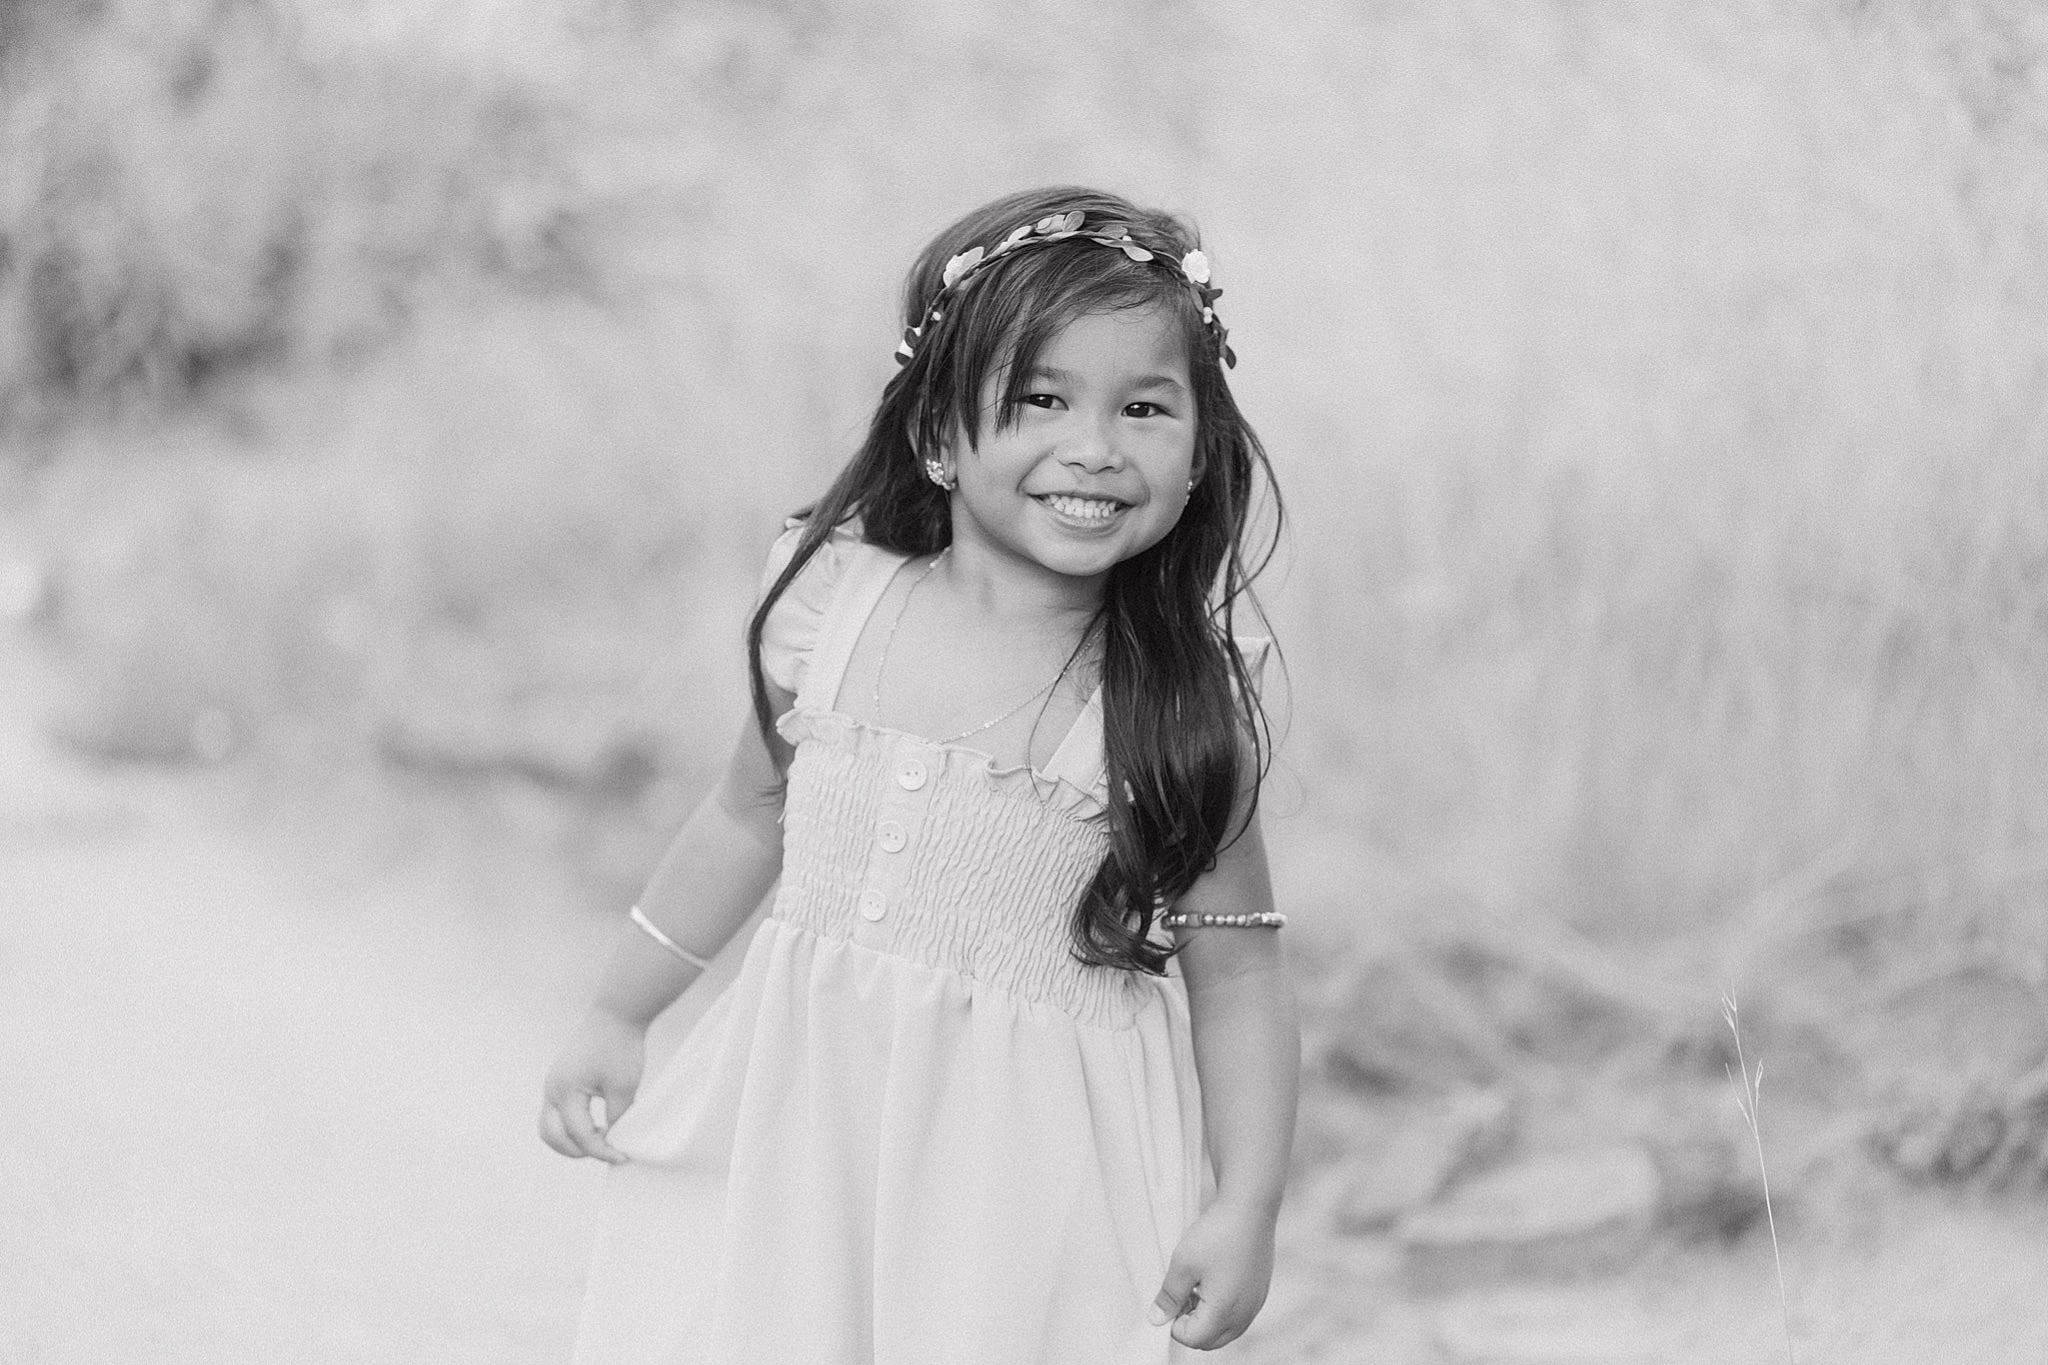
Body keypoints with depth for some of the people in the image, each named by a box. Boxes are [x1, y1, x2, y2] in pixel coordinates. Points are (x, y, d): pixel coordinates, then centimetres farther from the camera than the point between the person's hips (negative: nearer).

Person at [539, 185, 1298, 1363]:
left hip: (1022, 1157, -3)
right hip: (801, 1131, 3)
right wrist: (619, 1015, 18)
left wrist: (1247, 1206, -11)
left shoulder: (1180, 704, -11)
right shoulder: (835, 604, -3)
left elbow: (1236, 975, -5)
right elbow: (750, 822, 12)